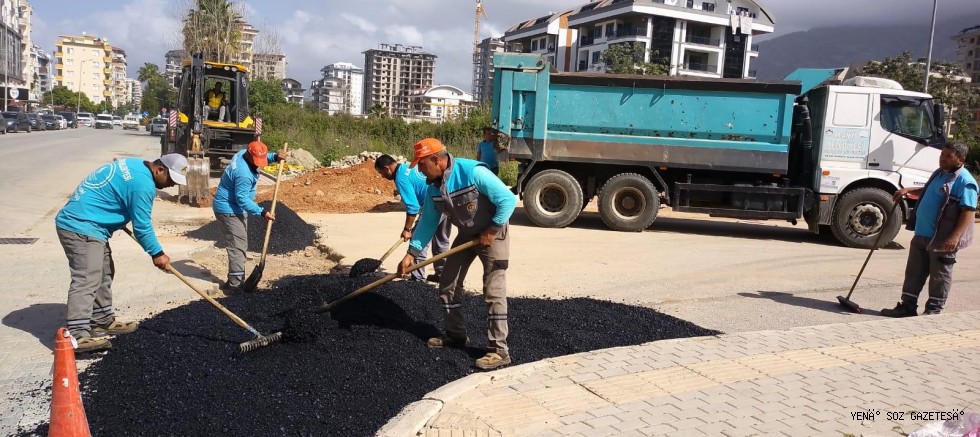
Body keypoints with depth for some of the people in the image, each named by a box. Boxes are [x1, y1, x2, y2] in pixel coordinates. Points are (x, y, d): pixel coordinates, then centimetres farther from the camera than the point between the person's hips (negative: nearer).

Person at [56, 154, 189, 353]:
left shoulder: (134, 164, 13)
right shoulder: (143, 183, -17)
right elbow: (142, 226, -13)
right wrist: (157, 253, -2)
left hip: (75, 222, 11)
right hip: (81, 228, -11)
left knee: (103, 274, 17)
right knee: (87, 279, -17)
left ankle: (103, 321, 26)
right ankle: (77, 335, -23)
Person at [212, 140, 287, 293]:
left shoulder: (243, 154, -1)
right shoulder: (244, 174, -31)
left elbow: (263, 158, 20)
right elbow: (242, 199, -27)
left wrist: (275, 156, 1)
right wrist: (262, 212, -27)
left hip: (231, 208, 11)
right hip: (230, 210, -11)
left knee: (240, 245, 16)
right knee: (238, 246, -10)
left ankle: (235, 280, 23)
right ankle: (236, 283, -9)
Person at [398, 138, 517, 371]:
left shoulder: (473, 172, -30)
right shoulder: (433, 187, -6)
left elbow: (508, 199, -27)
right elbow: (428, 222, 3)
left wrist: (492, 231, -22)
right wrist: (412, 252, -3)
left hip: (492, 233, -7)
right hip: (466, 234, 8)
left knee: (493, 291, -11)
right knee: (448, 285, 10)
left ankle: (499, 350, -6)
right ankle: (455, 334, 26)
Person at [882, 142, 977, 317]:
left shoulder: (965, 181, -14)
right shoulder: (939, 174, 14)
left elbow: (968, 211, -20)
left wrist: (955, 237, -27)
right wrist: (908, 190, 15)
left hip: (943, 239, -9)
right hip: (922, 234, 9)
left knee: (939, 276, 4)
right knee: (914, 272, 13)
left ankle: (933, 311, 14)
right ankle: (907, 306, 21)